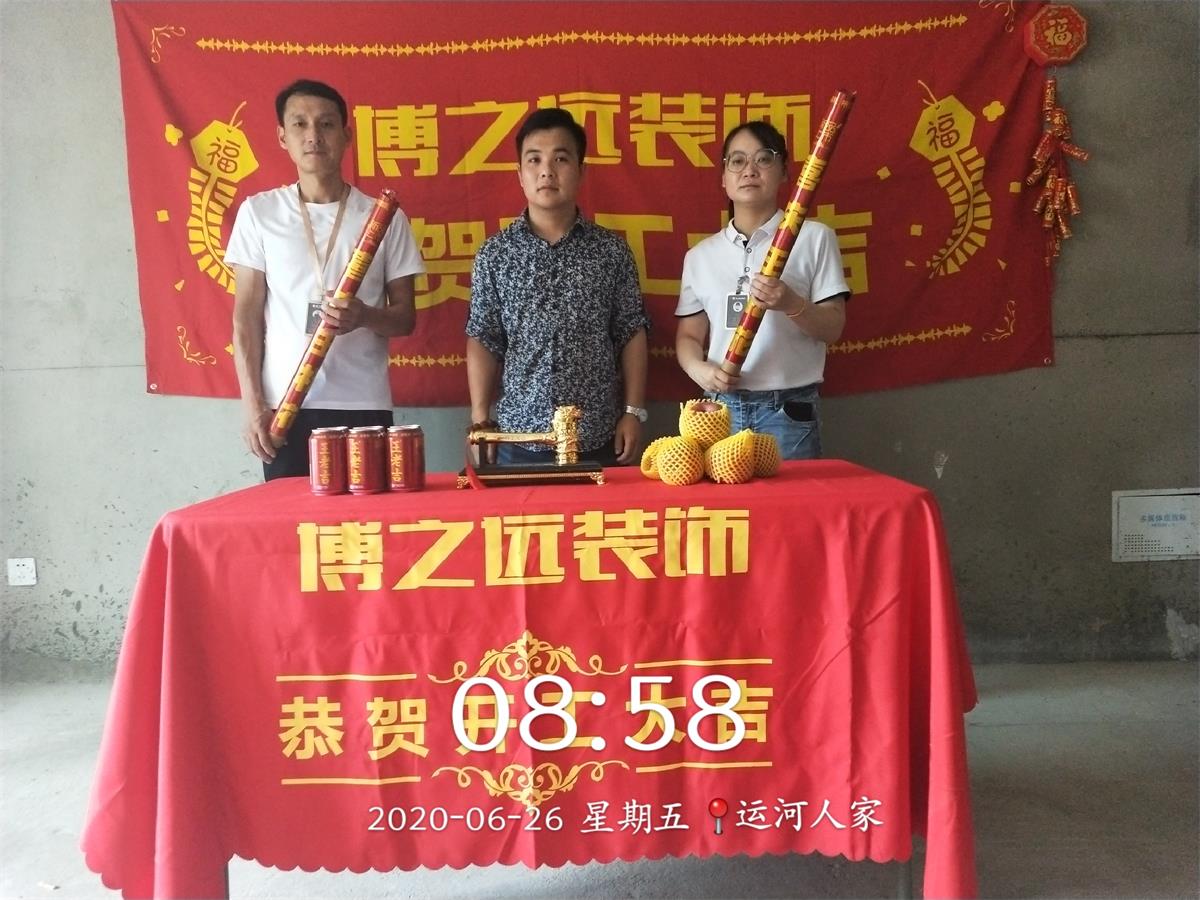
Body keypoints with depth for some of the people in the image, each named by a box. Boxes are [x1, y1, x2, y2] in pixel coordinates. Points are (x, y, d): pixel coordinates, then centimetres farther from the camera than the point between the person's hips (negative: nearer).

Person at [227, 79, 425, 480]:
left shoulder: (384, 216, 4)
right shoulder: (258, 212, 5)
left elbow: (406, 318, 7)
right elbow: (247, 316, 4)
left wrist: (365, 316, -15)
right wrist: (253, 405, -4)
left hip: (365, 405, 0)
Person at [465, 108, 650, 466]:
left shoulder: (611, 249, 3)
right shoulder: (494, 253, 3)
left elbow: (632, 333, 5)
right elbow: (483, 340, 4)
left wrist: (634, 412, -1)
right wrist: (480, 419, -2)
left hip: (597, 438, 0)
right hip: (519, 438, 0)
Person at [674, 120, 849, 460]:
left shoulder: (815, 237, 3)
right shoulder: (700, 254, 11)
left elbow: (833, 327, 0)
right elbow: (688, 334, 12)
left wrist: (792, 304, -19)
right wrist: (699, 369, -9)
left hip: (788, 410, -2)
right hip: (720, 408, 2)